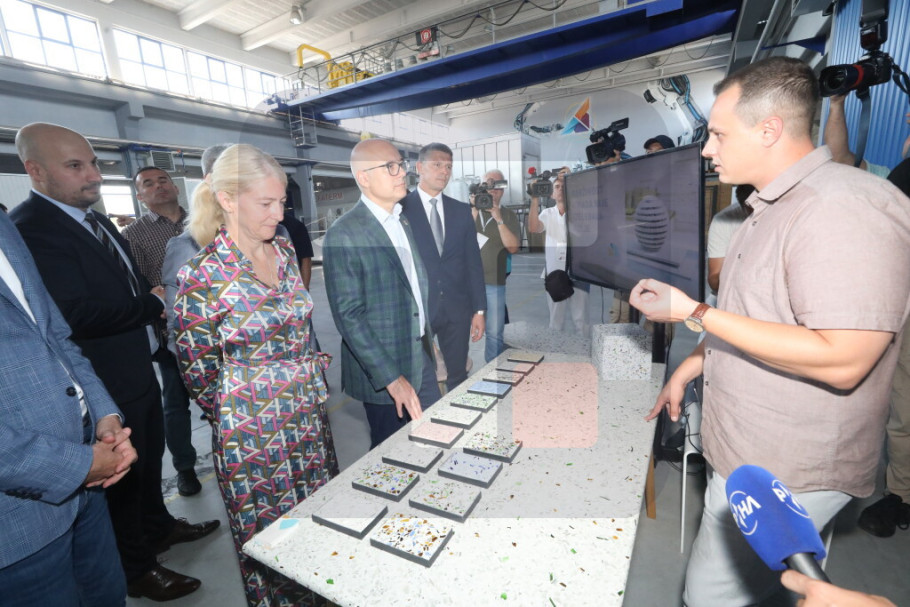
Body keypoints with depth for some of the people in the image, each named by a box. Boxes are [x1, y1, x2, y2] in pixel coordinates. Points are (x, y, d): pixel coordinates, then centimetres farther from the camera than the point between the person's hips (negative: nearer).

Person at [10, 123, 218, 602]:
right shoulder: (29, 229, -22)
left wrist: (152, 301, -2)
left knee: (148, 458, 25)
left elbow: (131, 282, 17)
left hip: (138, 369, 8)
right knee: (121, 475, 11)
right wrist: (152, 304, -18)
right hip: (106, 385, -8)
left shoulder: (96, 219, 8)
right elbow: (78, 314, -31)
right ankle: (135, 568, 35)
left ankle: (157, 526, 49)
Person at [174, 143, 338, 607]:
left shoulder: (284, 250, 1)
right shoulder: (202, 276, -17)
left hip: (310, 411, 6)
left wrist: (309, 375, 11)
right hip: (251, 429, -5)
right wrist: (238, 414, 3)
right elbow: (200, 374, -8)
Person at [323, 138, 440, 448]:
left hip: (422, 356, 7)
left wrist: (429, 340, 13)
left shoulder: (403, 222, 8)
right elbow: (349, 317, -19)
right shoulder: (343, 235, -16)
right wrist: (391, 378, -20)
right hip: (383, 368, -7)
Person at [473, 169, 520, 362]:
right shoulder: (468, 210, 9)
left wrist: (498, 219, -12)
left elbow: (513, 247, -5)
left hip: (494, 283, 0)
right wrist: (474, 210, -11)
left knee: (495, 333, 2)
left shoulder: (509, 216, 8)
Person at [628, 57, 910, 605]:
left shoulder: (845, 208, -22)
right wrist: (694, 364, 13)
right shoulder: (776, 206, 11)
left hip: (784, 475, -9)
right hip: (749, 452, 9)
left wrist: (692, 312, -26)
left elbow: (841, 362, -28)